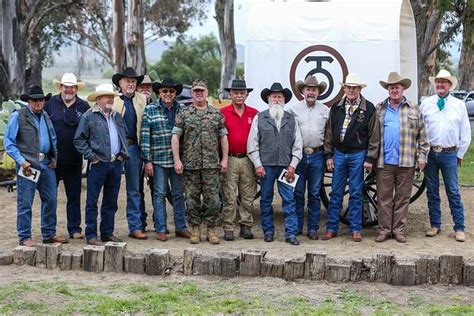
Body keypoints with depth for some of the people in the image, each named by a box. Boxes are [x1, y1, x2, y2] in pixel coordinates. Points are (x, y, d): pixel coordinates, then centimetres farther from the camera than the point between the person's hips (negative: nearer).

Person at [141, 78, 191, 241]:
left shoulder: (182, 110, 7)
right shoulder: (150, 110, 0)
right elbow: (145, 136, -3)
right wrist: (147, 160, -7)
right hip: (158, 159, -3)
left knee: (179, 194, 8)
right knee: (159, 194, 2)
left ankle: (181, 227, 17)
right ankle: (160, 229, 8)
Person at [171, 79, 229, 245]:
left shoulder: (216, 114, 9)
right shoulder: (184, 114, 4)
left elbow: (223, 137, 11)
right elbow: (175, 137, 1)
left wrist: (224, 158, 4)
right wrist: (177, 160, -7)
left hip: (212, 164, 1)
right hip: (190, 164, -1)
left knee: (212, 198, 0)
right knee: (192, 198, 4)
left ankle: (211, 230, 10)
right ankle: (195, 229, 14)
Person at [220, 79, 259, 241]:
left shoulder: (255, 114, 7)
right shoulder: (223, 113, 0)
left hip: (248, 160, 2)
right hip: (230, 159, -2)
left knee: (248, 196, 7)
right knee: (229, 197, 0)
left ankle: (246, 226, 17)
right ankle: (228, 229, 6)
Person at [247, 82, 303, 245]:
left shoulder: (291, 119, 10)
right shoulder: (259, 118, 5)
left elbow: (297, 145, 9)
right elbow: (252, 143, 2)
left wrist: (292, 165, 0)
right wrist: (257, 165, -5)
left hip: (286, 166, 1)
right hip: (266, 165, -1)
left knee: (289, 200, -3)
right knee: (266, 200, 6)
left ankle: (291, 233, 1)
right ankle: (268, 231, 16)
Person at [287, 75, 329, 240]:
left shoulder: (325, 110, 8)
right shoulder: (293, 109, 3)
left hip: (317, 155, 1)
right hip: (298, 154, -1)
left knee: (315, 194, 6)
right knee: (297, 193, 3)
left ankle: (313, 228, 13)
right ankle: (296, 226, 12)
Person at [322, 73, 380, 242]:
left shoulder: (368, 108, -3)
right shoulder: (336, 108, 7)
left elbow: (374, 136, -2)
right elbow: (329, 133, 10)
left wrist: (370, 159, -6)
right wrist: (328, 155, 5)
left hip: (358, 154, -3)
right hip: (339, 153, 3)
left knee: (356, 194, 4)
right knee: (336, 193, 6)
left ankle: (356, 229, 12)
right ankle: (331, 228, 13)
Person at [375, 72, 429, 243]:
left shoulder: (414, 110, 9)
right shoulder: (379, 109, 10)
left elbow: (422, 136, 8)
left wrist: (422, 156, 0)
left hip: (406, 162, 0)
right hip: (384, 162, 0)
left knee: (403, 197, 4)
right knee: (383, 197, 3)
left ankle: (399, 230, 12)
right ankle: (384, 229, 11)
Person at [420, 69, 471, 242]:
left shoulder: (459, 105, 5)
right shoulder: (426, 103, 5)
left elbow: (465, 132, 9)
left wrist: (460, 154, 7)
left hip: (449, 154, -1)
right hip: (429, 153, 1)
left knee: (453, 192, -2)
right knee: (432, 192, 8)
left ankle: (459, 228, 4)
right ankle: (435, 225, 18)